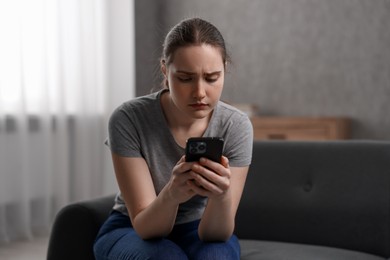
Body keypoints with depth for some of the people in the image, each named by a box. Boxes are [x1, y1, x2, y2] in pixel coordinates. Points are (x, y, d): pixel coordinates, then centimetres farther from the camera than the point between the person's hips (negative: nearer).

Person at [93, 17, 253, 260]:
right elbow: (145, 227, -24)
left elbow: (214, 233, -22)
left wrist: (222, 195, -45)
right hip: (133, 232, -1)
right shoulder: (128, 119, -24)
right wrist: (171, 194, -47)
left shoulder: (236, 127, -20)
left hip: (197, 230, 2)